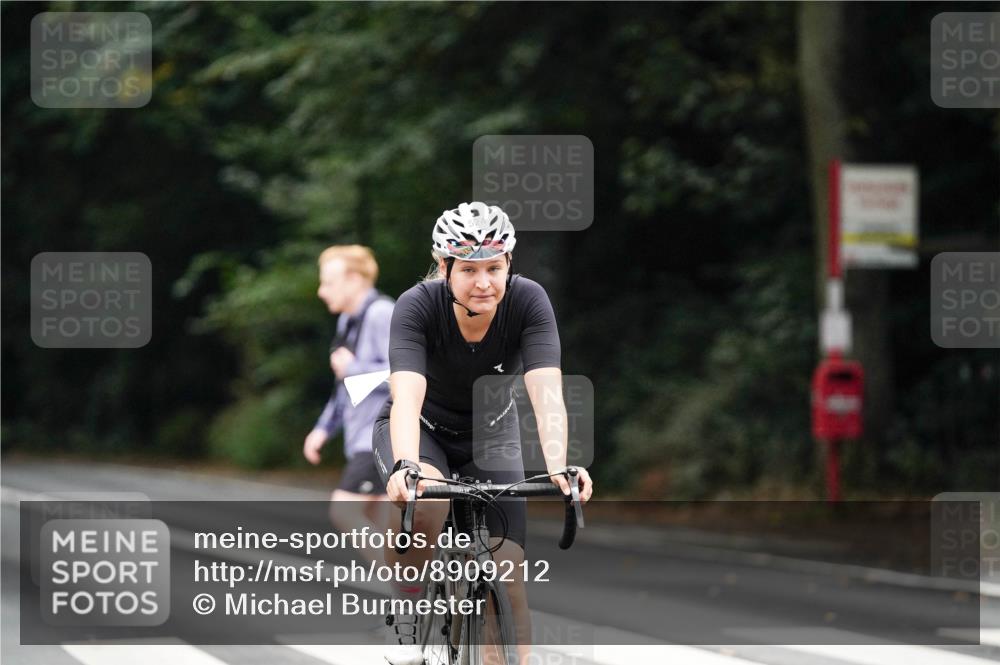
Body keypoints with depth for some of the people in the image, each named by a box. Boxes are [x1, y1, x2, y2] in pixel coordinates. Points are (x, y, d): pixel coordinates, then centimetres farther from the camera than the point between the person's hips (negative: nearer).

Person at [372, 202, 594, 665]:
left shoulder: (528, 301, -26)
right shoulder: (418, 306, -30)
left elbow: (546, 392, -36)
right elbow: (406, 397, -42)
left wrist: (557, 466, -53)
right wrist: (406, 467, -61)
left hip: (490, 437, 2)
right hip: (423, 431, -2)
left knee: (507, 572, -13)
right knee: (425, 499, -35)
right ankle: (406, 610, -10)